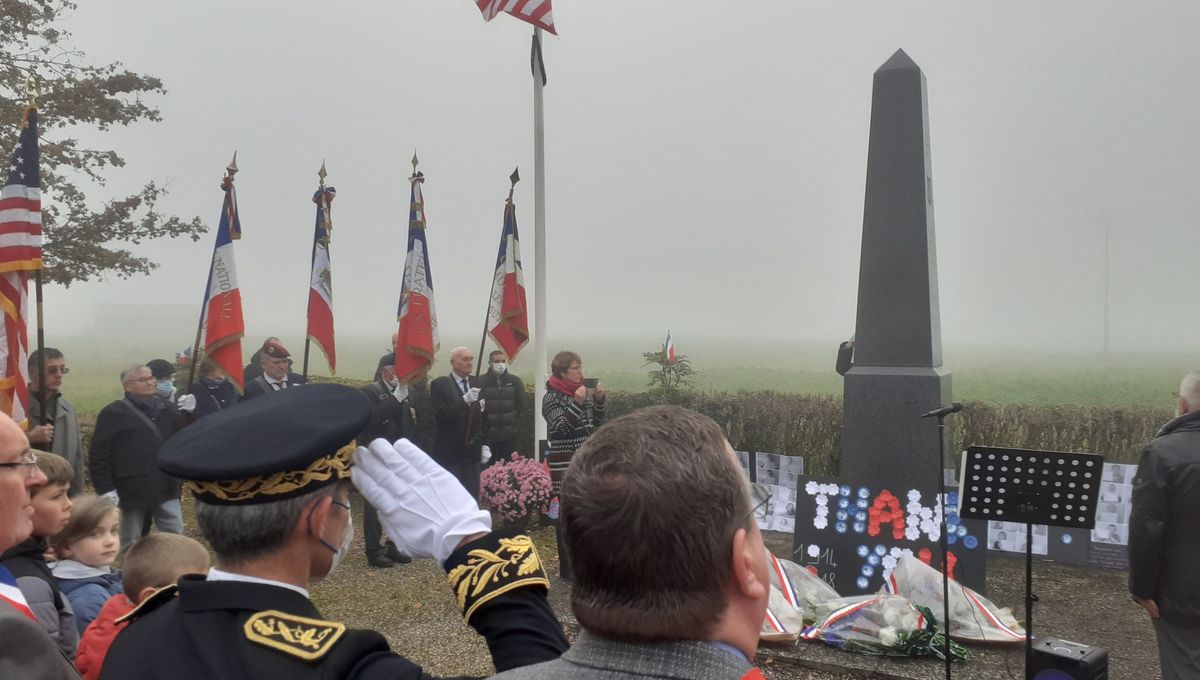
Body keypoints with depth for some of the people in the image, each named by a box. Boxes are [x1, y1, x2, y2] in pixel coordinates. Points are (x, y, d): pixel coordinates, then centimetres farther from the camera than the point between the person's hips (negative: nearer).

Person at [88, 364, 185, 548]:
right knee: (132, 544, 11)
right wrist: (106, 489, -13)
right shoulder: (113, 413, -4)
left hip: (166, 489, 4)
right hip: (132, 490, -3)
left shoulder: (167, 409, 10)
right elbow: (98, 454, -7)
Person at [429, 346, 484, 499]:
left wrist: (485, 444, 10)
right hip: (449, 452, -4)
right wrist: (465, 400, -26)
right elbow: (440, 416, -16)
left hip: (472, 452, 4)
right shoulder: (439, 384, -5)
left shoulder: (476, 383, 9)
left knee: (472, 497, 5)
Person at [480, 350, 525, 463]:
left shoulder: (515, 381, 7)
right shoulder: (481, 381, -4)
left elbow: (521, 405, 9)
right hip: (488, 436, -2)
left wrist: (514, 420, 3)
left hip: (510, 436, 3)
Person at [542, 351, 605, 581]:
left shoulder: (584, 392, 11)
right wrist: (576, 403, -22)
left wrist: (598, 400, 1)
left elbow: (596, 424, 14)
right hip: (565, 464, -6)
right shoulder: (553, 396, -6)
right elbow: (560, 428, -16)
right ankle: (568, 568, 4)